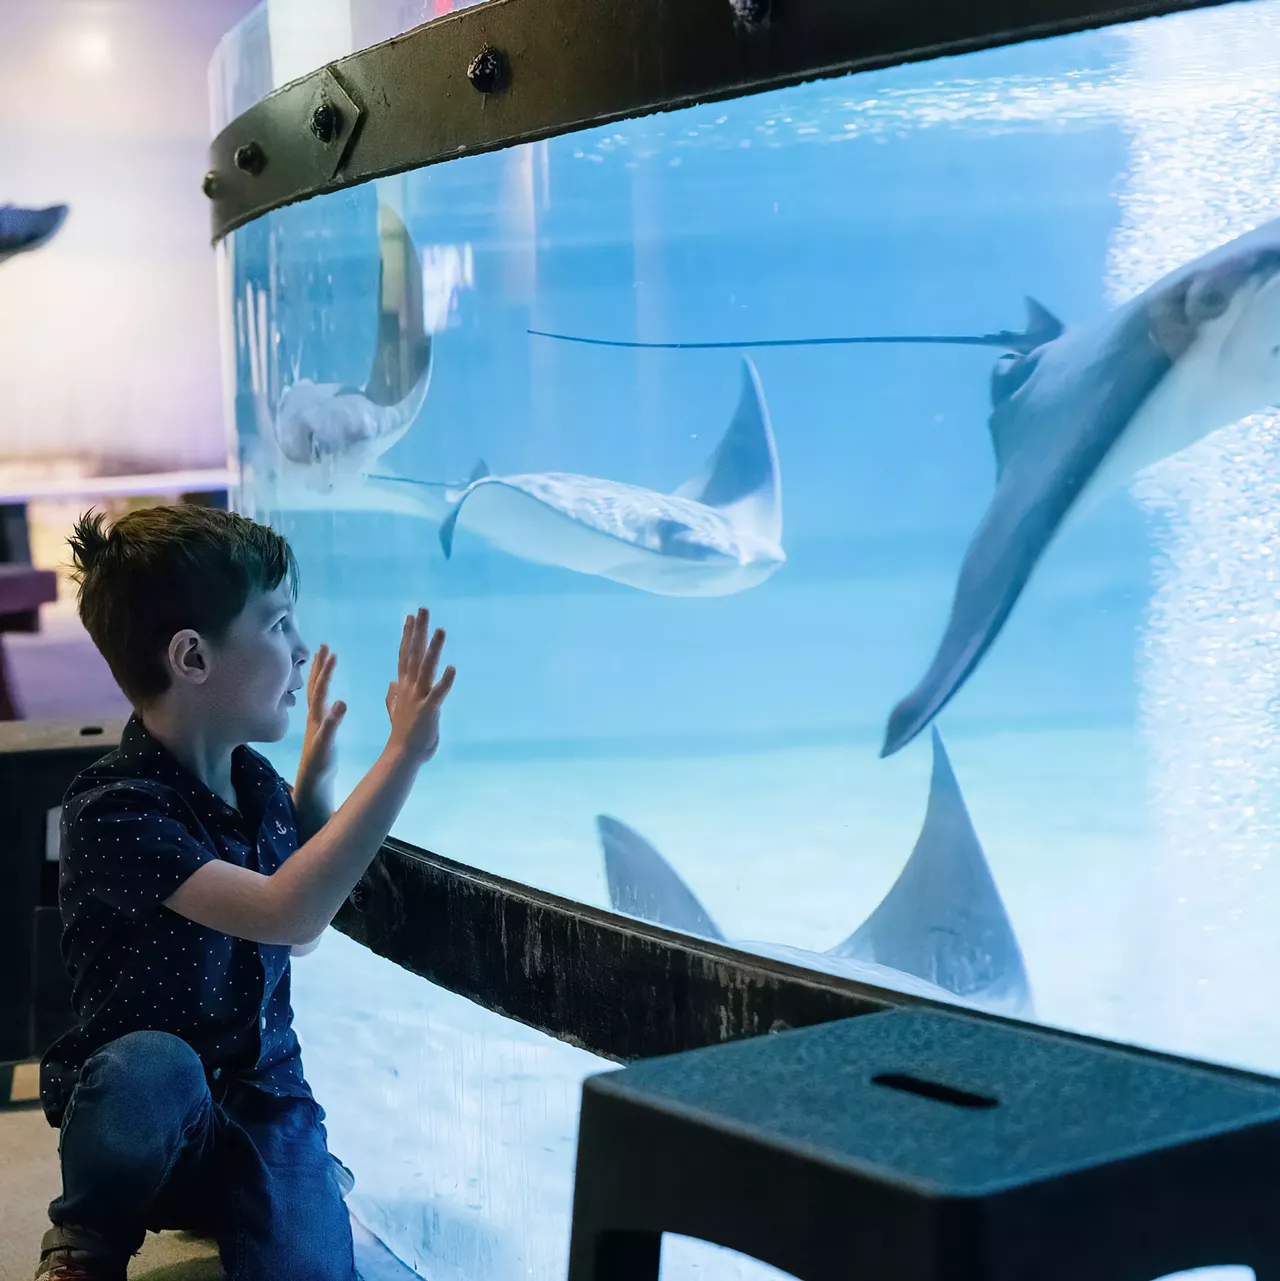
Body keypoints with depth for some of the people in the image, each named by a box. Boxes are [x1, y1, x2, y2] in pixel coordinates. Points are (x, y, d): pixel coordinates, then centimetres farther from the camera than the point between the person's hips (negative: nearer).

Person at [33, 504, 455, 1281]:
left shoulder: (256, 782, 2)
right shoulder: (114, 810, -22)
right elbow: (285, 913, -35)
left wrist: (316, 780, 10)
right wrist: (405, 752, -32)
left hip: (262, 1102, 5)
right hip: (144, 1115, -5)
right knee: (153, 1065, -39)